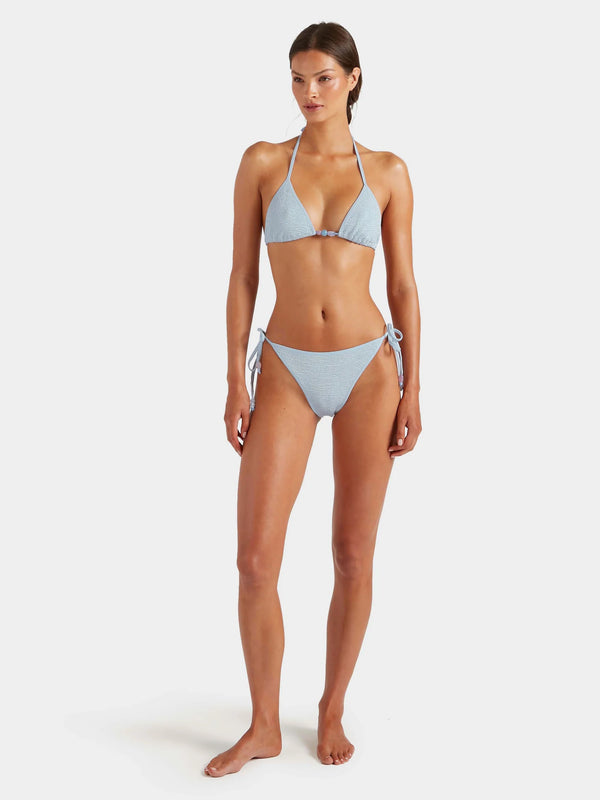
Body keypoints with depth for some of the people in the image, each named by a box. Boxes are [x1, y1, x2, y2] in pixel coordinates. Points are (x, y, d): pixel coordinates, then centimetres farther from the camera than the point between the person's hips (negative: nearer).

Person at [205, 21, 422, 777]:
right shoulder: (262, 162, 3)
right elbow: (241, 277, 2)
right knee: (255, 560, -5)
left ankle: (332, 711, 26)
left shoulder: (388, 171, 4)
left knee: (354, 556, 5)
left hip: (368, 369, 0)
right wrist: (236, 383, -4)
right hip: (287, 372, 0)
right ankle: (264, 726, 15)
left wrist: (411, 390, -2)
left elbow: (404, 285, 4)